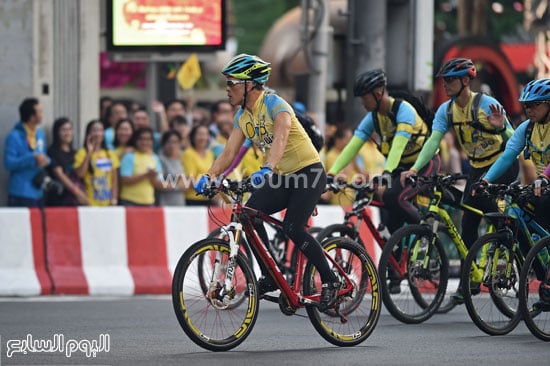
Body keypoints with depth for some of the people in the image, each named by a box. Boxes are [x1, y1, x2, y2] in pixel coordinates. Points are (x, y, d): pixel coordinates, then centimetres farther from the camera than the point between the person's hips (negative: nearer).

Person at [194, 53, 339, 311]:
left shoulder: (274, 104, -20)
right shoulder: (243, 115, 4)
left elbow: (280, 138, -37)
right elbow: (229, 152, -1)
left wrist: (268, 169, -54)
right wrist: (210, 176, -19)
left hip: (308, 172, -7)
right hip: (282, 177, 7)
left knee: (292, 228, -23)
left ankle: (330, 280, -8)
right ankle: (270, 276, -6)